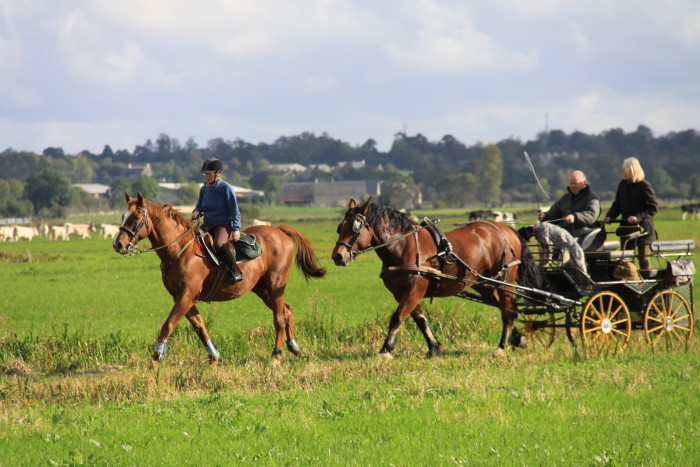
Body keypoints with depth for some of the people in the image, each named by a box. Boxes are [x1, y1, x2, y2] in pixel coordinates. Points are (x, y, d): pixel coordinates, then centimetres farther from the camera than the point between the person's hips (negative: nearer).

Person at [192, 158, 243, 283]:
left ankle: (236, 272, -28)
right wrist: (196, 212, -3)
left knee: (219, 244, -34)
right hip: (208, 225, 8)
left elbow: (234, 211, -8)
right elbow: (200, 206, 22)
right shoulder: (204, 189, 11)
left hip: (223, 225, -8)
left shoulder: (226, 188, -8)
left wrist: (236, 229, -17)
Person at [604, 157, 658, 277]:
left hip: (642, 227, -6)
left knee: (643, 258, -3)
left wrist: (638, 217, -22)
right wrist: (609, 216, 0)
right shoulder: (623, 184, 8)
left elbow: (653, 207, -11)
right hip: (626, 226, 6)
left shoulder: (644, 186, -10)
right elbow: (617, 204, 16)